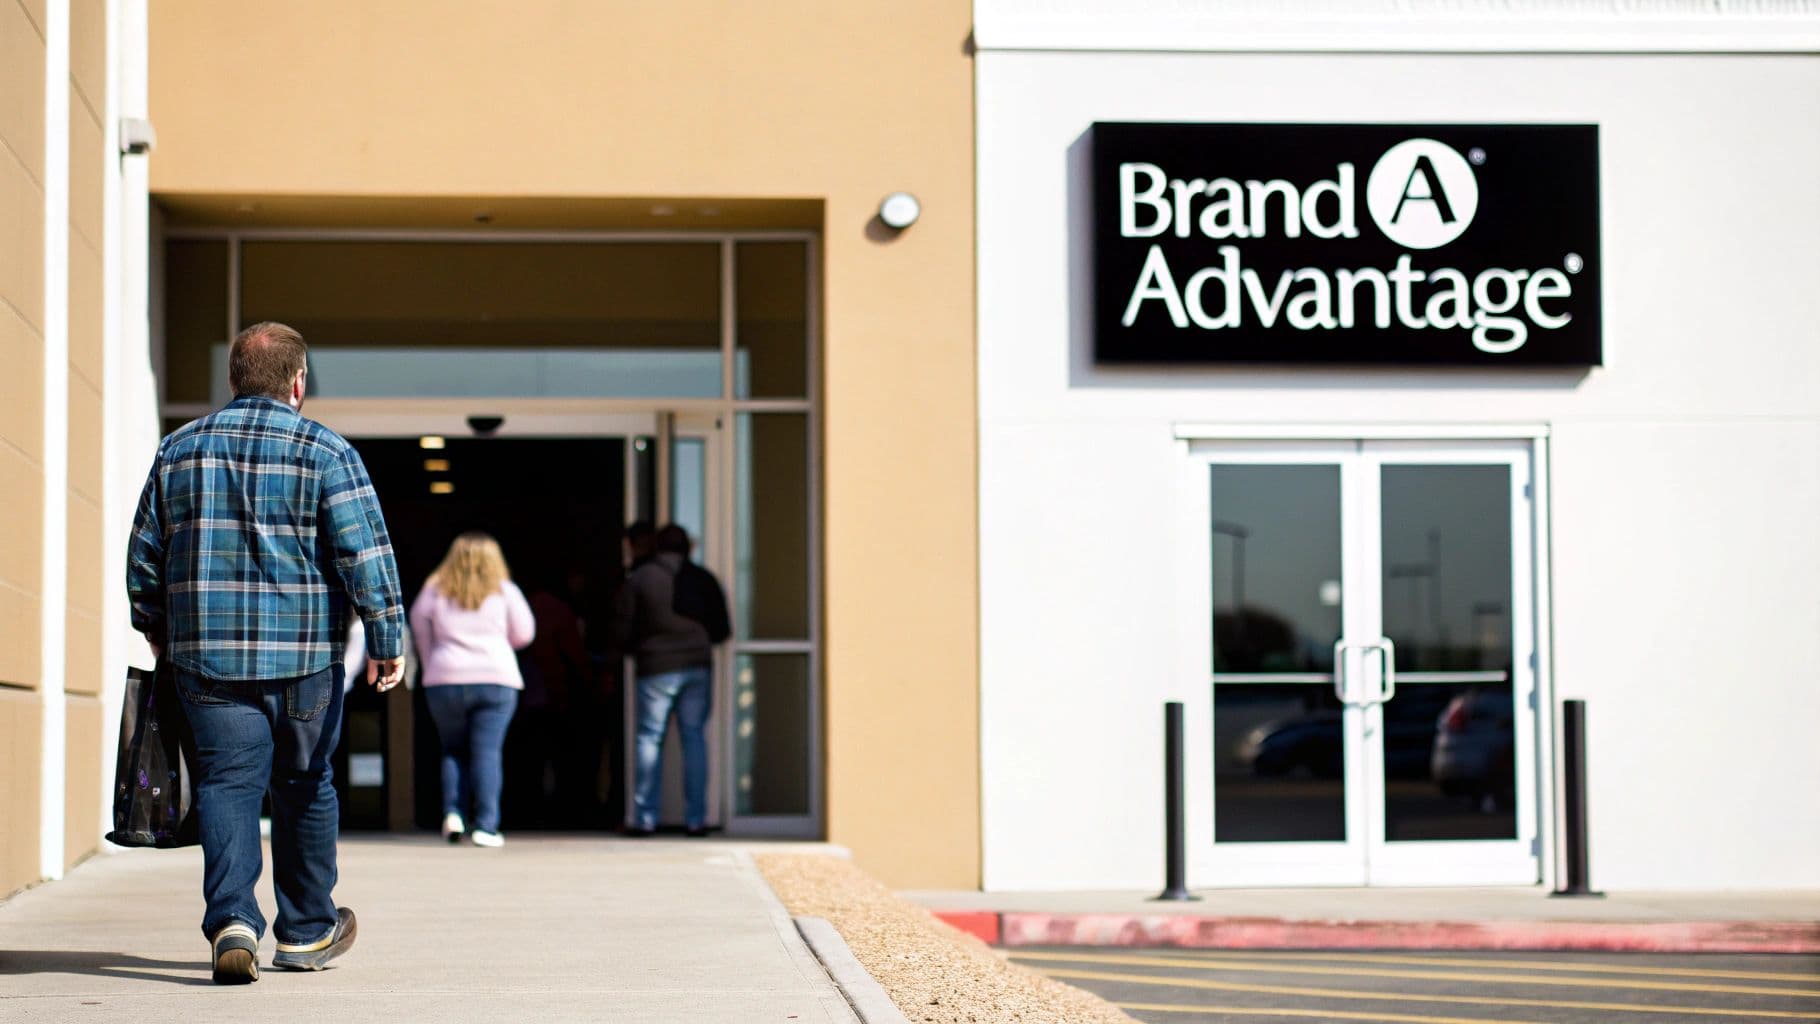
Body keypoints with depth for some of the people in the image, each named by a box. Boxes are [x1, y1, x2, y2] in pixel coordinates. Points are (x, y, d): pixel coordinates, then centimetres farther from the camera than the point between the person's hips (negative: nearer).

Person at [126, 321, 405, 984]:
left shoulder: (179, 449, 9)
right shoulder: (325, 452, -3)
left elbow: (145, 552, 14)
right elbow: (365, 552, -10)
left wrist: (155, 630, 27)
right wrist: (386, 641, -5)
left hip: (207, 655, 2)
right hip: (304, 655, -2)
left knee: (227, 784, 1)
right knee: (304, 787, 12)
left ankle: (233, 919, -20)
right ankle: (307, 932, 24)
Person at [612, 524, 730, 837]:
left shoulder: (638, 579, 0)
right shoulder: (704, 579, 7)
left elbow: (622, 629, -1)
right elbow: (721, 629, 11)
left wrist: (636, 649, 19)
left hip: (655, 668, -2)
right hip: (698, 667, 2)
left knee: (649, 738, 4)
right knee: (694, 736, 5)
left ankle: (645, 818, 1)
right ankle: (696, 817, 3)